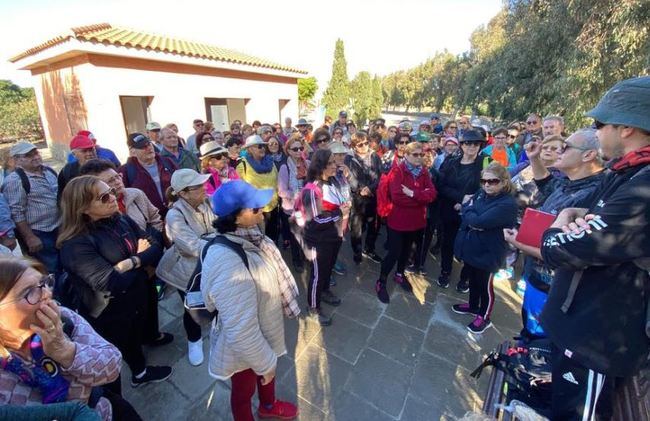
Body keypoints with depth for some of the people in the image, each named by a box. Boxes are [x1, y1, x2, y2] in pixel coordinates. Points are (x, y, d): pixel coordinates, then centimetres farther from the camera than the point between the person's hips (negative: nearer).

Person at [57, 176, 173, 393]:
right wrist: (142, 258, -15)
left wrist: (130, 263, -25)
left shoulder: (122, 220, -6)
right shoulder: (76, 245, -27)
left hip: (137, 300, 6)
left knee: (136, 339, 31)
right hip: (109, 316, -6)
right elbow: (113, 283, -31)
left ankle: (140, 373, 58)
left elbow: (156, 247, -7)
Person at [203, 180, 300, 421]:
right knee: (244, 390, 24)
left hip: (263, 332, 8)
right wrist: (265, 364, -16)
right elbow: (241, 332, -33)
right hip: (245, 348, -8)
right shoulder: (229, 266, -41)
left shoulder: (246, 236, -13)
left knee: (268, 368, 33)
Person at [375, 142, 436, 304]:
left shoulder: (424, 172, 4)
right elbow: (397, 197, -27)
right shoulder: (397, 171, -15)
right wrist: (421, 197, -17)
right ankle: (381, 282, 19)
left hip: (416, 220, 6)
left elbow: (432, 193, -9)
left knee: (407, 249, 22)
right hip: (398, 220, -6)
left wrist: (413, 194, -24)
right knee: (394, 252, 1)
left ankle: (400, 274, 44)